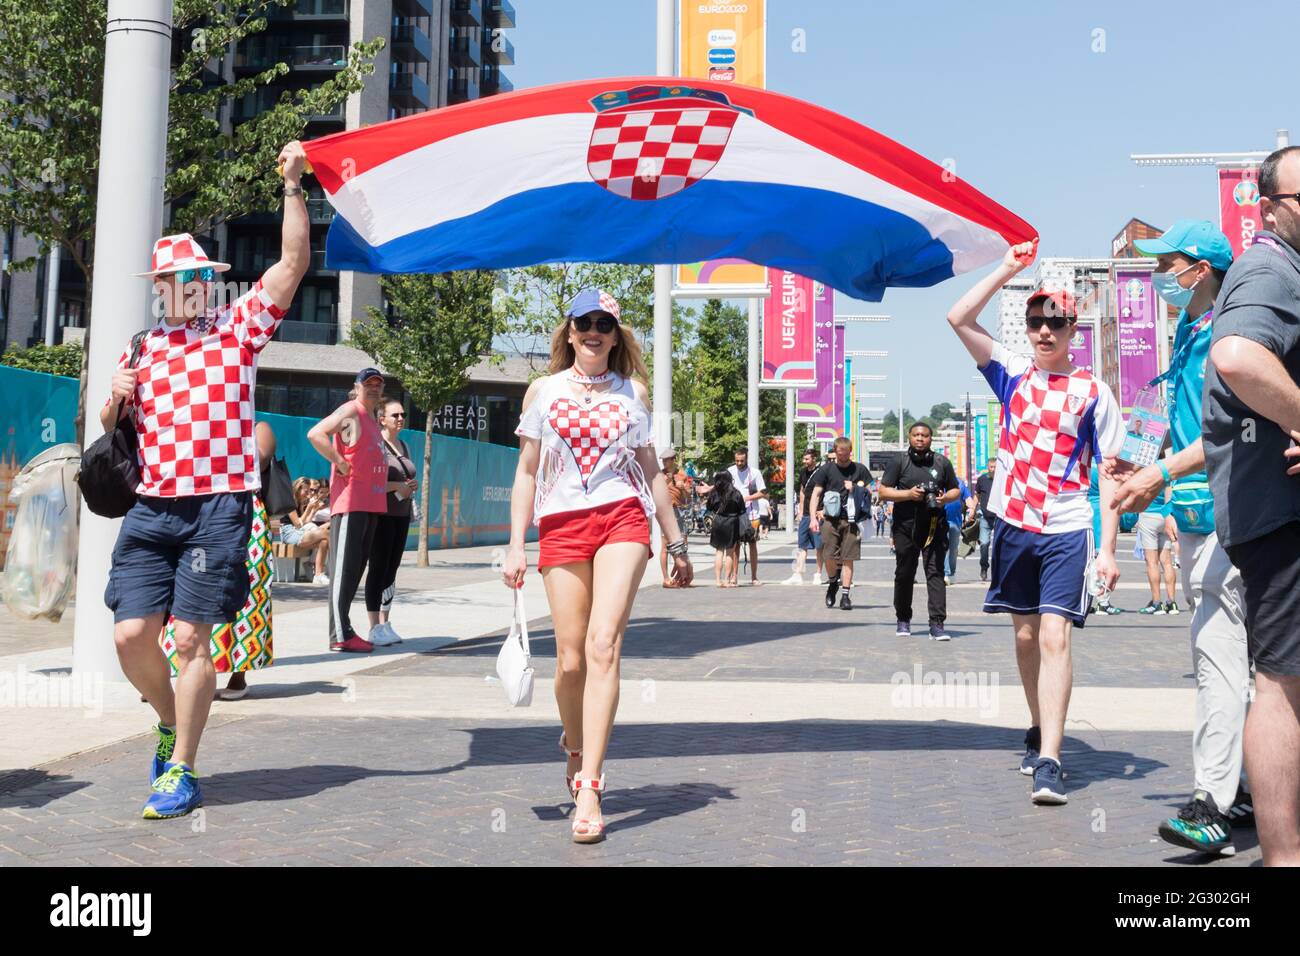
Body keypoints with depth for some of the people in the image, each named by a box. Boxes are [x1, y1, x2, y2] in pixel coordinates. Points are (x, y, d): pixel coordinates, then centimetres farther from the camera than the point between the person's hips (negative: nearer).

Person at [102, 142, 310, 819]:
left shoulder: (238, 328, 7)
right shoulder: (139, 349, 16)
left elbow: (293, 262, -3)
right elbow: (109, 429, 23)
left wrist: (293, 185, -7)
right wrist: (114, 400, 1)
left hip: (219, 508, -3)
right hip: (151, 508, 4)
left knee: (190, 638, -4)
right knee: (131, 633, -3)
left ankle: (181, 770, 8)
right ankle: (171, 721, 26)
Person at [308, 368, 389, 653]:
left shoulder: (371, 419, 21)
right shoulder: (350, 411, -7)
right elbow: (315, 434, -21)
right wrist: (340, 463, -19)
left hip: (370, 505, 10)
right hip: (350, 503, -10)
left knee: (356, 568, 12)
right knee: (344, 567, -8)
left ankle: (343, 630, 18)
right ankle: (340, 635, -7)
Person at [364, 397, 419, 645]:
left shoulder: (404, 446, 17)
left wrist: (411, 486, 8)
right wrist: (397, 486, -18)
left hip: (402, 515, 8)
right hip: (381, 514, -8)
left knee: (391, 571, 8)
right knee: (378, 569, -7)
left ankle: (385, 625, 13)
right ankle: (375, 628, -5)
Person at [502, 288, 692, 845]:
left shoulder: (633, 391, 13)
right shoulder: (544, 391, 12)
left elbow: (651, 470, 18)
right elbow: (526, 472, 11)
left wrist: (676, 542, 16)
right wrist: (515, 546, 4)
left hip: (622, 517, -1)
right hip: (560, 524, 1)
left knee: (603, 644, -17)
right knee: (571, 658, -1)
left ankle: (588, 788, -17)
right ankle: (575, 746, 30)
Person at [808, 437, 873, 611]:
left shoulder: (860, 469, 8)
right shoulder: (826, 469, 4)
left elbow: (870, 492, 16)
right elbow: (816, 494, 2)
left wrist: (855, 489, -4)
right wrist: (813, 517, -8)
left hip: (851, 520, 0)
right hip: (830, 518, 0)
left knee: (848, 558, -1)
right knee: (829, 556, -5)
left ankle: (845, 595, 5)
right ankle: (832, 582, 23)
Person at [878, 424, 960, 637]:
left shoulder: (942, 463, 9)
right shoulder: (899, 462, 4)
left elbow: (956, 490, 16)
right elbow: (883, 491, 1)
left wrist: (945, 498, -6)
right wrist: (908, 494, -13)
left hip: (935, 526, 0)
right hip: (906, 526, 0)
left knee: (935, 572, -9)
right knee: (904, 574, 10)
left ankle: (937, 624, -12)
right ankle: (903, 620, 27)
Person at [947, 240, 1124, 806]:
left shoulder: (1093, 393, -1)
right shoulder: (1012, 372, 6)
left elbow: (1109, 474, -2)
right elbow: (959, 318, -2)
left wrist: (1108, 548, -8)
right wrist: (1007, 269, -3)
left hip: (1067, 532, -3)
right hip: (1013, 525, 3)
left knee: (1054, 637, -13)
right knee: (1026, 637, 13)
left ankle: (1048, 762, -16)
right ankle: (1039, 732, 31)